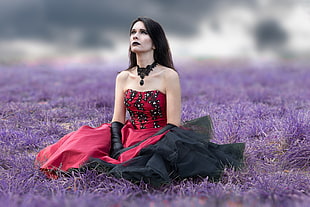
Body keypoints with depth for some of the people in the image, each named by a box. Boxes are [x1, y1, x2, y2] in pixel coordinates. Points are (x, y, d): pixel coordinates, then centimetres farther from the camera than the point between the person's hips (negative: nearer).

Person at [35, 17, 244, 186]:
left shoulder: (169, 76, -8)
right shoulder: (123, 77, 8)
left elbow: (173, 126, -11)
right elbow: (117, 121, 5)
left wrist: (130, 152, -18)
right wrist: (118, 150, -16)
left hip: (157, 140, -3)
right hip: (129, 139, 3)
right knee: (84, 140, -20)